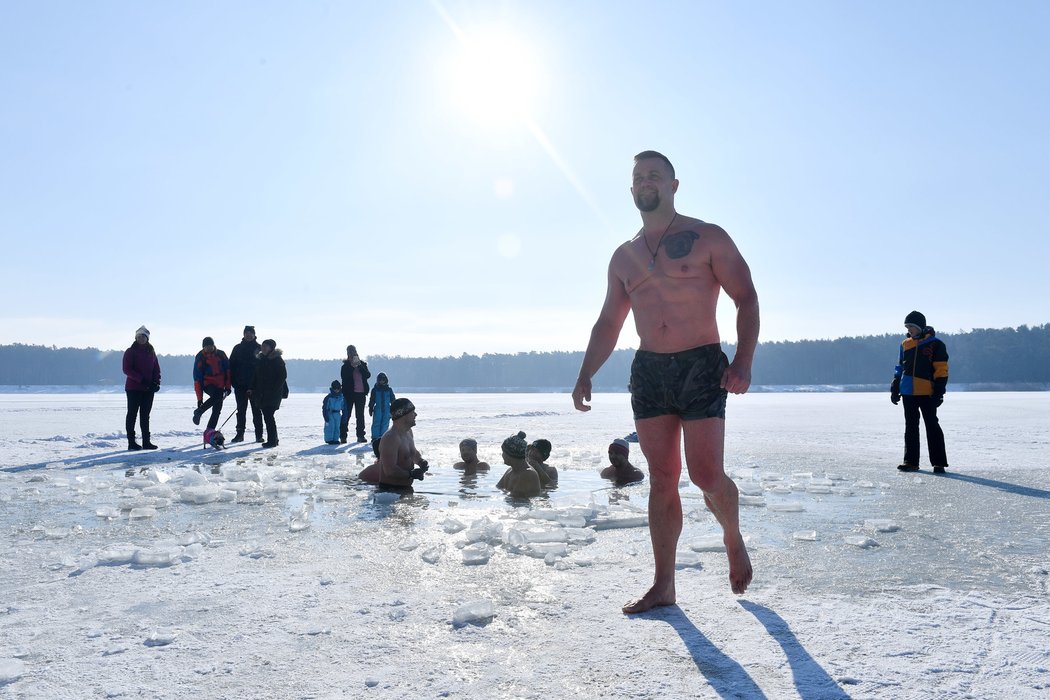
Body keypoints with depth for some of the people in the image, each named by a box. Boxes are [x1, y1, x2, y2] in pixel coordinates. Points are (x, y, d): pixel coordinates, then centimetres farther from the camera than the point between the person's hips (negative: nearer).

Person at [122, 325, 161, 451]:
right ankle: (131, 442, 3)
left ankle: (146, 442, 11)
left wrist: (156, 382, -5)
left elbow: (156, 369, 12)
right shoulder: (130, 352, -2)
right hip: (134, 388, -5)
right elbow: (127, 370, -11)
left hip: (149, 389, 5)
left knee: (145, 416, 8)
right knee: (132, 415, 0)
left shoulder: (151, 352, 13)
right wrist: (141, 380, -20)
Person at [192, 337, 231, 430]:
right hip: (207, 384, -4)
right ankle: (198, 412, -11)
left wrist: (228, 386, 3)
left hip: (220, 385, 4)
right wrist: (199, 397, -11)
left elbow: (227, 371, 10)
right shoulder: (200, 357, -6)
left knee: (217, 409, -3)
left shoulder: (221, 354, 2)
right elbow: (197, 378, -7)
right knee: (216, 396, -32)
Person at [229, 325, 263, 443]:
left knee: (256, 411, 2)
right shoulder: (238, 348, 8)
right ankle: (240, 434, 12)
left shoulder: (259, 348, 3)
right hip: (240, 385, 2)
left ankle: (259, 435, 5)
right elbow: (231, 365, 7)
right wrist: (233, 381, -4)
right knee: (241, 411, 7)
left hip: (255, 385, -2)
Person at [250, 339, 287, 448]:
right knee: (267, 416, 9)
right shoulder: (262, 359, 14)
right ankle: (273, 439, 19)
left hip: (273, 393, -7)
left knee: (268, 416, -11)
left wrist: (275, 390, -17)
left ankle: (272, 440, -6)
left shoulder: (277, 360, -7)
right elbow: (257, 376, 20)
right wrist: (253, 389, 11)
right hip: (262, 393, 7)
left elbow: (283, 376, -11)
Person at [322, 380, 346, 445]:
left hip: (337, 414, 4)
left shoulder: (341, 397, 5)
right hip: (330, 413, -4)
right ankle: (329, 439, -3)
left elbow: (344, 408, 12)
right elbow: (324, 407, -7)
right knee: (330, 426, -10)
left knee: (337, 427, 5)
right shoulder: (329, 397, -8)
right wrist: (325, 416, -12)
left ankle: (335, 439, 13)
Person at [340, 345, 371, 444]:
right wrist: (352, 366, -17)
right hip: (349, 393, -3)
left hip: (361, 393, 3)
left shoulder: (363, 364, 9)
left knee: (360, 415, 7)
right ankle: (343, 436, 0)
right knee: (346, 415, -2)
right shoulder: (346, 365, 1)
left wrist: (360, 366, -13)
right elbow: (343, 376, -15)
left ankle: (361, 435, 13)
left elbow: (368, 375, -5)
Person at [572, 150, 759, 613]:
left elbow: (747, 300, -4)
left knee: (706, 476, -9)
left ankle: (733, 539, 24)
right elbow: (608, 323, 18)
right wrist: (585, 375, 7)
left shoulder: (708, 238, 1)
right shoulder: (624, 256, 15)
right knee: (662, 479, 4)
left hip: (702, 367, -4)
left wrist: (743, 361, -18)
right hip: (649, 371, 4)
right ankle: (663, 586, 11)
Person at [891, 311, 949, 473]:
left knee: (932, 426, -3)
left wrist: (939, 392, -11)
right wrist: (895, 388, 14)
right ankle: (910, 461, 15)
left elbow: (941, 370, -6)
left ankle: (939, 463, 2)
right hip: (908, 392, 5)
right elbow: (899, 368, 19)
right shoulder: (905, 344, 13)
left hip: (926, 393, -5)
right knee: (910, 427, 9)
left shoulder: (935, 344, -3)